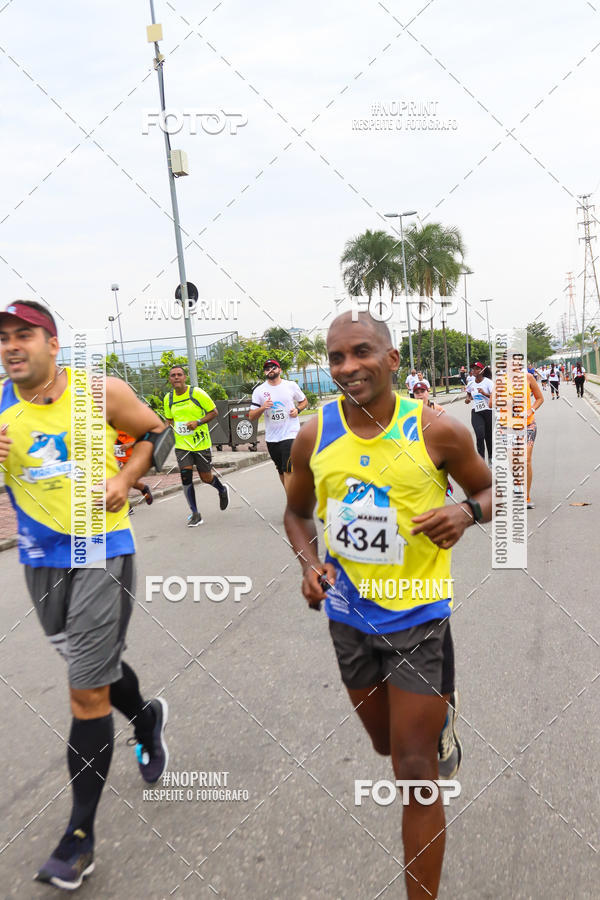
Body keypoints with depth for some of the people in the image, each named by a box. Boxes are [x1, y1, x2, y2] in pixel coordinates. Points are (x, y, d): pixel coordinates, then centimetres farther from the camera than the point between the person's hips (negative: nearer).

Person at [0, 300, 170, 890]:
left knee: (87, 693, -1)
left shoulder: (101, 393, -8)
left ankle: (81, 832, 17)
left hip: (102, 554, -4)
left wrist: (125, 478, -9)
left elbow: (156, 432, 6)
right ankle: (146, 718, 54)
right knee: (94, 665, 21)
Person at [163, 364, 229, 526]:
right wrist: (172, 425, -2)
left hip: (201, 442, -3)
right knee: (185, 477, -8)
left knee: (206, 478, 6)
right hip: (181, 444, 3)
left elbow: (213, 412, -4)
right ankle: (194, 514, 5)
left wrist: (198, 422, -18)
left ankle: (222, 490, 42)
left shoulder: (197, 393, -10)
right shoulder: (168, 399, 4)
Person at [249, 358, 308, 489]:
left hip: (290, 434, -3)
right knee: (281, 471, 14)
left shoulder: (291, 385, 2)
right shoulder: (259, 391, 2)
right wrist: (262, 408, -19)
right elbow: (251, 416, 1)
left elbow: (304, 401, 17)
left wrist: (298, 409, -5)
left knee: (288, 471, -14)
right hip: (271, 438, 3)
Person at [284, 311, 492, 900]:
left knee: (415, 774, 1)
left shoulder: (436, 431, -15)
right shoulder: (314, 436, -7)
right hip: (348, 615, 4)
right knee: (387, 746, 26)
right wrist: (309, 563, -10)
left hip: (417, 615, -4)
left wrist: (467, 511, -22)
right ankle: (434, 712, 61)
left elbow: (490, 490, 1)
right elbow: (297, 512, 8)